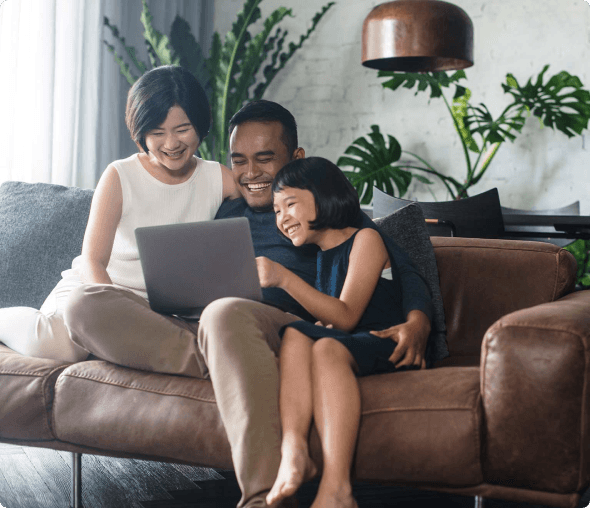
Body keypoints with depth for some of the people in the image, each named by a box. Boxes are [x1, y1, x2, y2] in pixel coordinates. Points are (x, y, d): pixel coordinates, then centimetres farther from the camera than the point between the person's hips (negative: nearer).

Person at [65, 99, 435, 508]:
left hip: (287, 330, -4)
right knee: (85, 303, -15)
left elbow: (401, 269, 10)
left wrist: (417, 322, -12)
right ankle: (213, 362, -33)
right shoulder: (224, 215, 33)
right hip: (191, 331, 4)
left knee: (226, 313, -41)